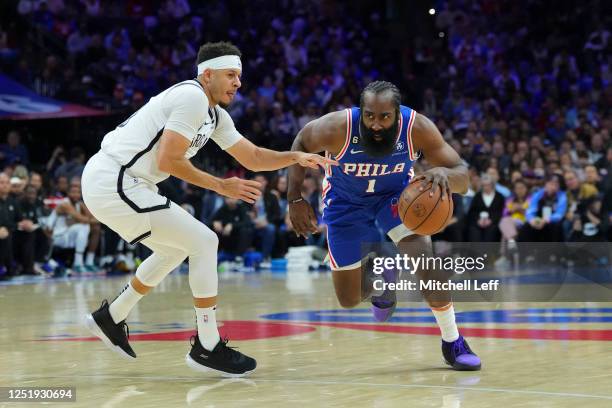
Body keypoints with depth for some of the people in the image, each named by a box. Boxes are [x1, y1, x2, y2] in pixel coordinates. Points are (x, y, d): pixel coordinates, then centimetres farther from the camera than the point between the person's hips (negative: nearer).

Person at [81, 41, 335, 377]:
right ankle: (207, 348, -1)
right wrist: (220, 186, -11)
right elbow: (168, 161, -19)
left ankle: (110, 318, 33)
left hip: (104, 181, 10)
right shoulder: (193, 98, -13)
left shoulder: (215, 114, 17)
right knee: (204, 242, -7)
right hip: (114, 183, -10)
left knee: (176, 247, 26)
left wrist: (296, 157, 7)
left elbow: (252, 157, 22)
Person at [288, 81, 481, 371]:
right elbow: (301, 144, -11)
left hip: (396, 192, 0)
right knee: (349, 299, 0)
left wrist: (444, 174, -53)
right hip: (346, 201, 0)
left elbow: (463, 178, -29)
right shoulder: (338, 128, -34)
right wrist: (295, 199, -16)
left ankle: (452, 343, -11)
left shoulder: (417, 128, -32)